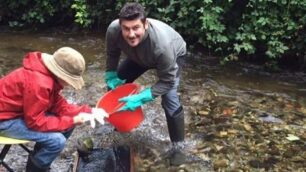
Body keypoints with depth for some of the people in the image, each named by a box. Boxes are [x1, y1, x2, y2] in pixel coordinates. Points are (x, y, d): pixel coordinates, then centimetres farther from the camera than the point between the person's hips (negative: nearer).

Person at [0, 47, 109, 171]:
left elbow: (59, 106, 1)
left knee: (68, 125, 5)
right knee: (57, 140, -20)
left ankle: (38, 161, 18)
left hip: (23, 111, 10)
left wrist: (89, 111, -10)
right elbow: (36, 122, -27)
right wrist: (72, 120, -23)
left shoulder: (50, 76, -1)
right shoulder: (39, 83, -32)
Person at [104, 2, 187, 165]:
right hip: (139, 55, 5)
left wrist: (140, 98, -40)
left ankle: (178, 146, -1)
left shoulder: (162, 44, -47)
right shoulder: (113, 30, -35)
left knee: (169, 99, -20)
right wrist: (111, 78, -10)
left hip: (173, 54, -5)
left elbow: (167, 82, -34)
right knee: (118, 83, 4)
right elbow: (112, 54, -10)